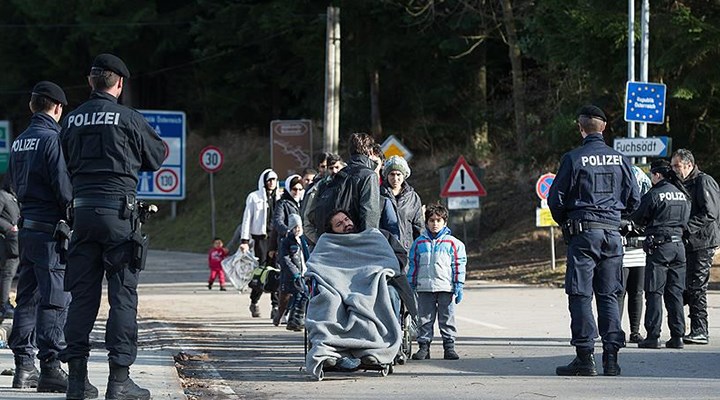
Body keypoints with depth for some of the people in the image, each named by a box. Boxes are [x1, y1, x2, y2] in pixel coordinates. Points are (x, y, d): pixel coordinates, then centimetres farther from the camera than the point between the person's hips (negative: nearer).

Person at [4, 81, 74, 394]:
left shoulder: (19, 142, 13)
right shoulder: (52, 139, -12)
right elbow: (64, 188, -16)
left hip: (26, 227, 8)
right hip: (52, 229, -8)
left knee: (27, 297, 11)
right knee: (55, 299, -7)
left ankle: (23, 367, 13)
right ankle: (50, 366, -11)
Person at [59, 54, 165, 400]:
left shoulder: (72, 120, 8)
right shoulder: (128, 118, -4)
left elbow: (67, 164, 15)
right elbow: (156, 157, 8)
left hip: (82, 211, 5)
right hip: (119, 210, -4)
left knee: (82, 294, 8)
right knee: (123, 294, -1)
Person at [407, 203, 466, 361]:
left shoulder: (453, 243, 4)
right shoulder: (419, 243, 9)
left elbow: (458, 265, 4)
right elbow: (413, 265, 13)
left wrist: (459, 286, -2)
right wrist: (411, 286, 10)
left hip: (446, 288, -1)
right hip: (424, 288, 1)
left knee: (447, 318, 3)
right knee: (424, 319, 4)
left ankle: (449, 346, 7)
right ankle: (424, 346, 8)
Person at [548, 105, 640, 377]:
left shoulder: (573, 159, -6)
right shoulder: (620, 160, 5)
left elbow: (555, 198, -3)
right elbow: (634, 199, 10)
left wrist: (564, 223, 14)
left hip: (583, 232, -4)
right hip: (612, 233, 4)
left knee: (580, 295, -1)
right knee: (609, 296, 8)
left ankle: (585, 357, -5)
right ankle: (611, 357, 3)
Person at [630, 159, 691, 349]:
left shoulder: (654, 195, -10)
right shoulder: (683, 195, 9)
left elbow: (637, 218, -2)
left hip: (659, 247, -6)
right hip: (678, 245, 6)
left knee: (654, 292, -2)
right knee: (675, 293, 9)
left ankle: (652, 336, -5)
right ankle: (677, 336, 7)